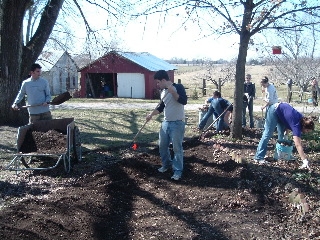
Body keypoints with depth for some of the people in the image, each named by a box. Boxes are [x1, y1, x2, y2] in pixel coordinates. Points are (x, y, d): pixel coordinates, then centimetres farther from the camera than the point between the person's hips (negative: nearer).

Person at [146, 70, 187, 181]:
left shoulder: (178, 87, -11)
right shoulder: (163, 91, 11)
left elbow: (184, 101, -24)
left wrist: (173, 92, -27)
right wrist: (151, 114, 9)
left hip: (177, 123, -8)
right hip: (165, 123, 8)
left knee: (177, 148, -2)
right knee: (162, 145, 14)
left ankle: (178, 171, 8)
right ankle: (166, 164, 35)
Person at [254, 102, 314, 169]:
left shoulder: (302, 119, -7)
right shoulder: (297, 125, -29)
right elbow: (298, 145, -34)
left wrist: (286, 130, 3)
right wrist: (305, 161, -38)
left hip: (282, 109, 9)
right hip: (274, 110, -9)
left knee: (282, 134, 9)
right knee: (267, 134, -8)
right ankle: (259, 157, -5)